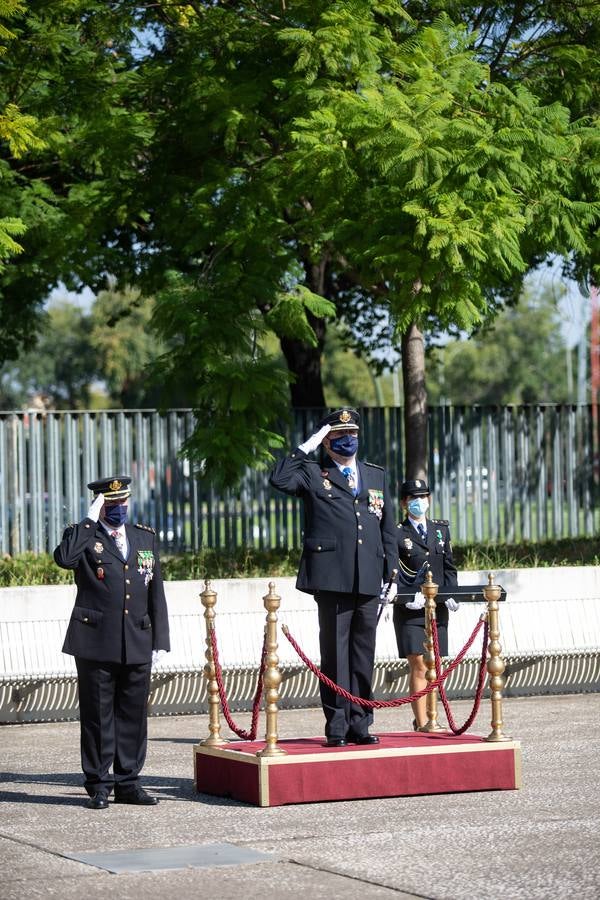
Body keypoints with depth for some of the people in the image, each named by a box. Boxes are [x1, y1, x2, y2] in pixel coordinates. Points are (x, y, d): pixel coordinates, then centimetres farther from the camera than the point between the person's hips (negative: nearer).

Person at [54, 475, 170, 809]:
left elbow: (156, 594, 14)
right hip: (96, 643, -4)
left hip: (138, 644, 4)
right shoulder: (84, 536, 2)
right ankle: (99, 785, 9)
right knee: (97, 715, 1)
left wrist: (160, 641, 8)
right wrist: (91, 520, -16)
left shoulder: (146, 537, 15)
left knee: (133, 715, 6)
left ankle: (128, 782, 15)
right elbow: (65, 558, -23)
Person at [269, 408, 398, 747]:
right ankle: (337, 727, 0)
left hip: (368, 579, 4)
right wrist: (306, 448, -8)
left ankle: (359, 725, 12)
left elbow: (388, 528, 19)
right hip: (332, 577, -4)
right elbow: (280, 480, -14)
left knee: (364, 654, 6)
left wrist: (392, 573, 12)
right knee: (335, 652, -3)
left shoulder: (377, 475, 19)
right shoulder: (313, 474, 7)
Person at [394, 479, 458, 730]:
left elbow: (449, 567, 15)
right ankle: (421, 724, -10)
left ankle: (428, 720, 16)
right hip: (410, 611, -5)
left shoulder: (441, 530, 15)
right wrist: (407, 597, -18)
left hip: (437, 609, 5)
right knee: (418, 666, -10)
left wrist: (451, 594, -1)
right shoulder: (396, 533, -1)